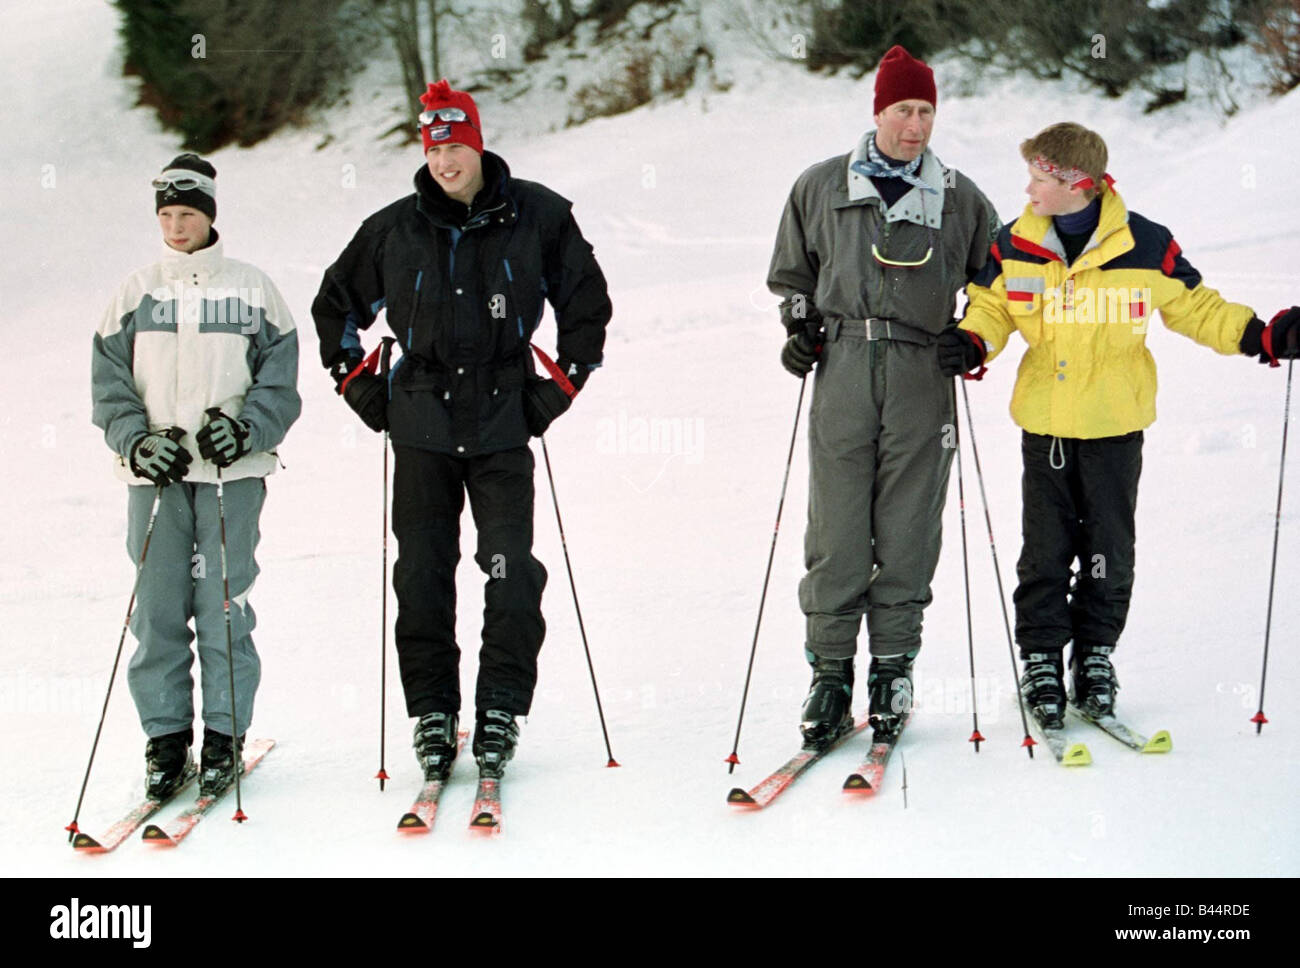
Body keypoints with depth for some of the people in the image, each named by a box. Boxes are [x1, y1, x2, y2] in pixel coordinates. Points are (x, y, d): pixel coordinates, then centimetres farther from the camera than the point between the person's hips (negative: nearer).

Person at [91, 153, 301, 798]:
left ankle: (224, 738, 6)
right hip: (155, 474, 2)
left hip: (232, 471, -1)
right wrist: (137, 442, -8)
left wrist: (244, 429, -13)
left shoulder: (252, 290, 6)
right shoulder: (135, 294, 9)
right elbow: (109, 384, 8)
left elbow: (279, 383, 4)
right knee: (158, 606, 0)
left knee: (223, 605, -3)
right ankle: (166, 739, 8)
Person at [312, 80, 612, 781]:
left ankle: (501, 711, 3)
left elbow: (586, 301, 11)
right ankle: (432, 713, 9)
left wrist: (560, 384, 4)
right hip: (422, 421, 2)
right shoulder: (393, 230, 5)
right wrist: (359, 386, 11)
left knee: (511, 572, -6)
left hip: (504, 421, -1)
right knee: (421, 575, 0)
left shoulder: (537, 217, 1)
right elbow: (335, 305, 19)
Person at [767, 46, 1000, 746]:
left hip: (922, 376, 0)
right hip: (842, 371, 0)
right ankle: (830, 672, 4)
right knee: (836, 527, -3)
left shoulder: (960, 199, 9)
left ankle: (892, 669, 10)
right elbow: (791, 272, 22)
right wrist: (800, 327, 6)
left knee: (907, 530, 0)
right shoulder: (820, 188, 10)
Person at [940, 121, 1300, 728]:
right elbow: (991, 307, 8)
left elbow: (1195, 308, 1)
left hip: (1115, 425, -1)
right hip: (1044, 422, 1)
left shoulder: (1145, 247, -9)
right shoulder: (1015, 246, -3)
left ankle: (1095, 655, 21)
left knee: (1108, 549, 6)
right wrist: (972, 346, -13)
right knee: (1045, 548, 4)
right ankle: (1042, 659, 16)